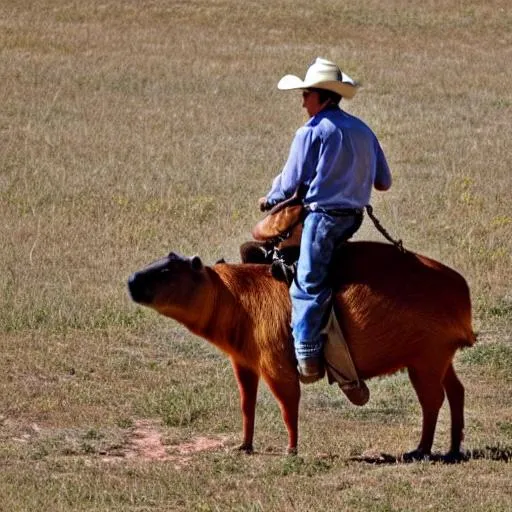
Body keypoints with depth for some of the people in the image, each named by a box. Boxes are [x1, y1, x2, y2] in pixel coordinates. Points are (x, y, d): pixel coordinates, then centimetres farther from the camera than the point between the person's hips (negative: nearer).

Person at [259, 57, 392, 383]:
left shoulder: (311, 132, -7)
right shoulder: (363, 131, 13)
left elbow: (290, 182, -4)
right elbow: (384, 182, 17)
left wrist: (270, 200, 15)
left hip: (323, 214, -8)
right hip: (354, 217, 8)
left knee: (308, 284, -9)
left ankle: (307, 356, -16)